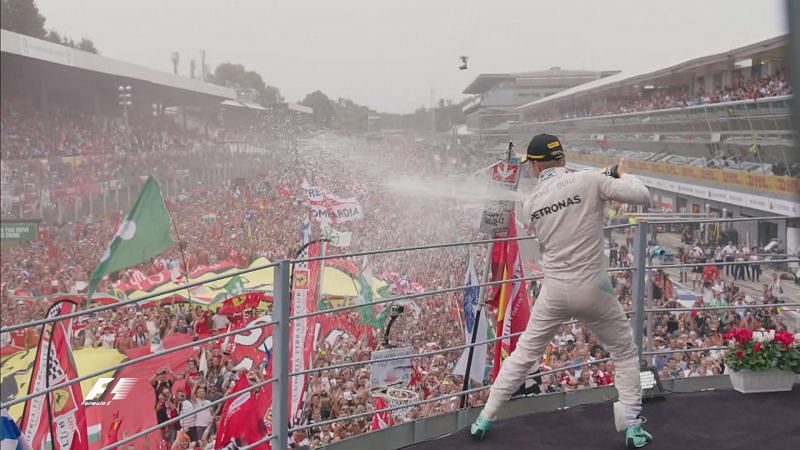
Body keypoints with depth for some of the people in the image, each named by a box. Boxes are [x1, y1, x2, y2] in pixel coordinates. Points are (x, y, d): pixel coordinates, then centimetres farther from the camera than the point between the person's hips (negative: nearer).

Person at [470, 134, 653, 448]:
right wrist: (622, 174, 8)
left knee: (524, 354, 16)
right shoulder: (590, 180, -10)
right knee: (624, 352, 18)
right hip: (592, 290, -2)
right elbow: (643, 196, -12)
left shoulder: (532, 202, 2)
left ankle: (485, 419, 21)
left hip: (554, 291, 3)